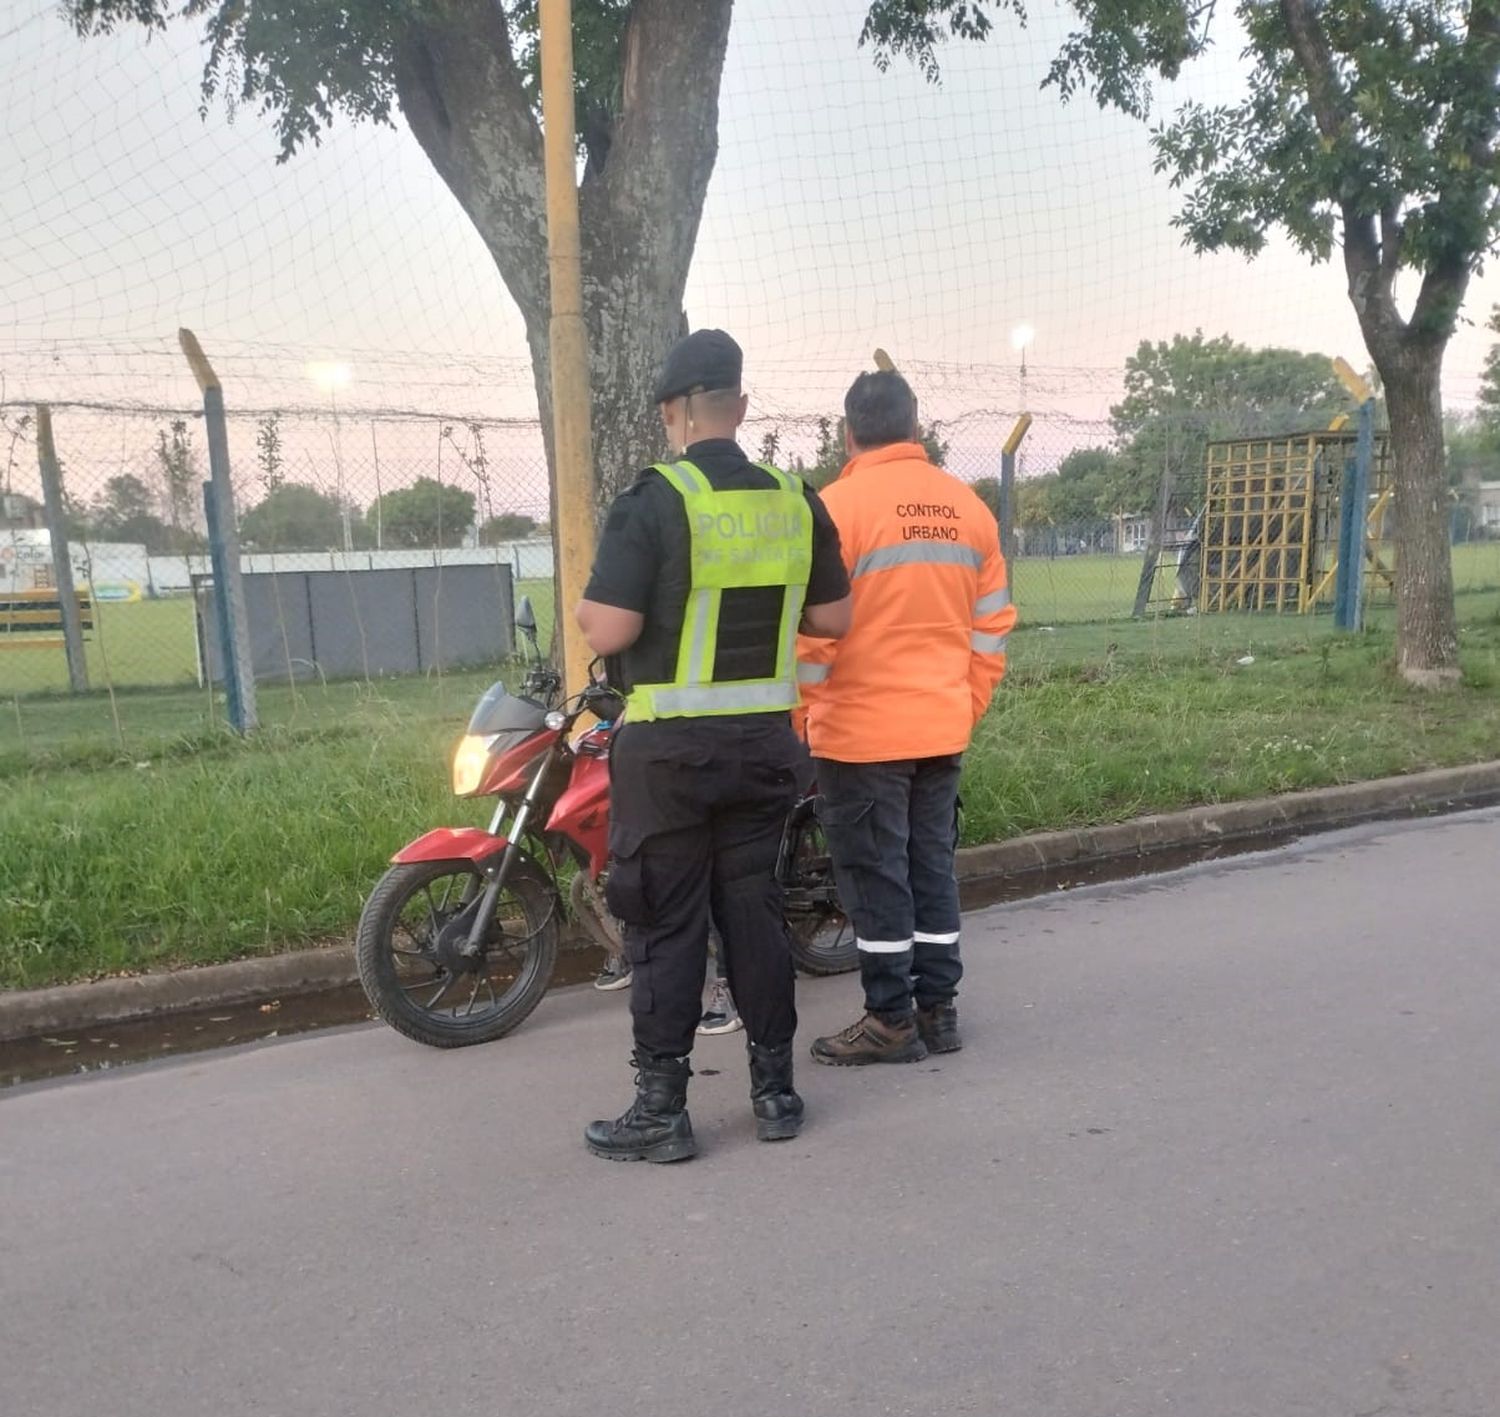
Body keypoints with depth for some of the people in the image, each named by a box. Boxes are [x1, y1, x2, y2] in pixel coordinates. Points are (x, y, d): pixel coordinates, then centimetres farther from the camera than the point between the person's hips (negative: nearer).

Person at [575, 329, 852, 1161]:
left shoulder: (656, 500, -13)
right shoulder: (796, 503, 4)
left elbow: (607, 631, -17)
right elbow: (834, 618, 10)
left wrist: (583, 611, 5)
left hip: (671, 746, -5)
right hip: (764, 740, 5)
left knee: (664, 925, 4)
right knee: (755, 910, 14)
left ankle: (661, 1110, 12)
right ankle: (775, 1089, 23)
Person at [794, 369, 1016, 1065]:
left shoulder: (838, 505, -12)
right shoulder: (969, 506, 6)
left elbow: (812, 628, -13)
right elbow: (991, 625, 10)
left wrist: (795, 719, -4)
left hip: (862, 731, -6)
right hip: (943, 729, 6)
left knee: (875, 875, 3)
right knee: (932, 865, 15)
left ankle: (892, 1020, 12)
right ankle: (938, 1007, 24)